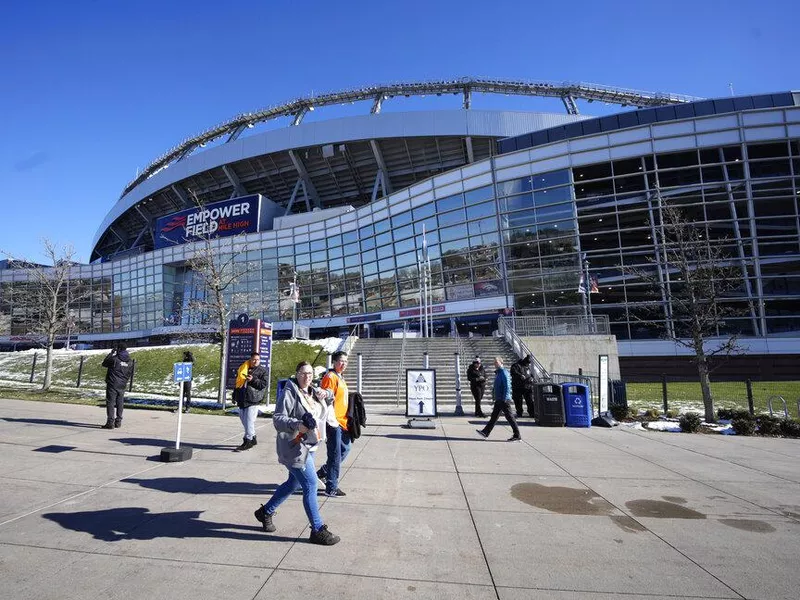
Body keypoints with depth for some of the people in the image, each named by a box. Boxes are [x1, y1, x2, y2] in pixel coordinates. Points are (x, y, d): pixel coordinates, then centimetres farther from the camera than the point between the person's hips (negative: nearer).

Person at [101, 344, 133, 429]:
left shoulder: (114, 359, -13)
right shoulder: (129, 362, 5)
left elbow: (104, 363, 4)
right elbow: (129, 373, 10)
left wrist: (110, 354, 11)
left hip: (112, 384, -6)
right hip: (122, 386, 6)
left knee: (110, 403, -2)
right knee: (120, 403, 13)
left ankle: (110, 423, -6)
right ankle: (118, 422, 20)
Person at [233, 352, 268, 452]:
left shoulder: (262, 371, 2)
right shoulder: (243, 368, 14)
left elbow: (264, 384, -6)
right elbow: (237, 383, 22)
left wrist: (253, 380, -17)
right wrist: (235, 396, 22)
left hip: (253, 400, -6)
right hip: (242, 399, 6)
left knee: (249, 421, -10)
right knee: (244, 421, 12)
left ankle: (248, 441, -2)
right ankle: (253, 439, 26)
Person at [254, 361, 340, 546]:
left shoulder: (313, 392, 10)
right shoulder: (289, 393, -13)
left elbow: (331, 398, 27)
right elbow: (278, 419, -17)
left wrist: (326, 394, 3)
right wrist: (297, 425, -34)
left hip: (309, 446, 9)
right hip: (294, 446, -9)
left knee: (294, 483, 20)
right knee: (310, 484, -8)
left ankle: (265, 512, 39)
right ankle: (318, 530, 3)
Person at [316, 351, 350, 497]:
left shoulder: (340, 378, 16)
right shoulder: (330, 377, -15)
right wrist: (332, 420, -23)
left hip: (342, 421, 10)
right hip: (334, 422, -10)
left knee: (345, 449, 18)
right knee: (335, 455, -1)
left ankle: (323, 473, 33)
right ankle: (331, 488, 11)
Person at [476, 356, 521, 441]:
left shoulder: (504, 373, -15)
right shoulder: (498, 373, 14)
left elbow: (507, 386, -21)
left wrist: (505, 398, -23)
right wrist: (493, 391, 19)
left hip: (504, 400, -10)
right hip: (498, 399, 10)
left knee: (509, 417, -3)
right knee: (494, 416, 12)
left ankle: (517, 436, 4)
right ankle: (485, 432, 16)